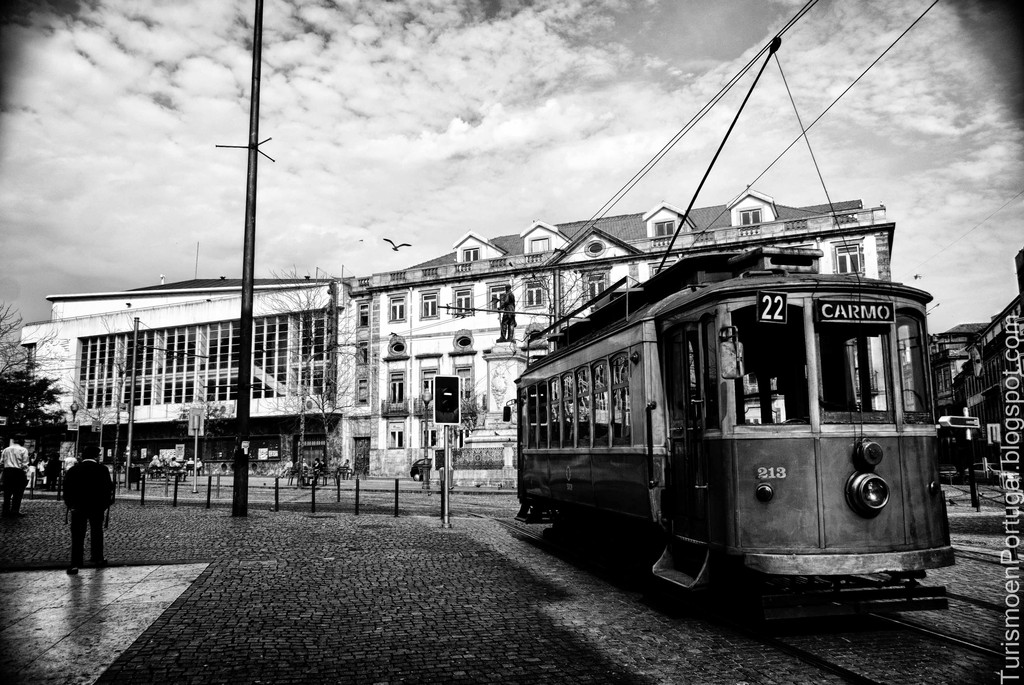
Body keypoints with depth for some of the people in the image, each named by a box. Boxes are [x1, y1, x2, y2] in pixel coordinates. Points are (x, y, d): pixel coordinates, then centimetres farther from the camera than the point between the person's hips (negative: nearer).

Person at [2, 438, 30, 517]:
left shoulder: (6, 450, 9)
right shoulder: (23, 450, -3)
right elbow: (25, 464, -7)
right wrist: (27, 476, -4)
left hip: (7, 471, 4)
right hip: (18, 472, -4)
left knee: (7, 493, 11)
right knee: (17, 493, 2)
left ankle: (6, 510, 15)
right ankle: (15, 510, 2)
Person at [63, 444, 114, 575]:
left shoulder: (73, 470, 0)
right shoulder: (102, 469, -6)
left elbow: (66, 488, 0)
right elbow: (108, 488, -7)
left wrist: (70, 504, 7)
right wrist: (106, 504, 4)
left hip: (78, 507, 1)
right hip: (97, 507, -1)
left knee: (77, 536, 2)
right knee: (96, 533, 14)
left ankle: (75, 564, -4)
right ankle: (98, 558, 22)